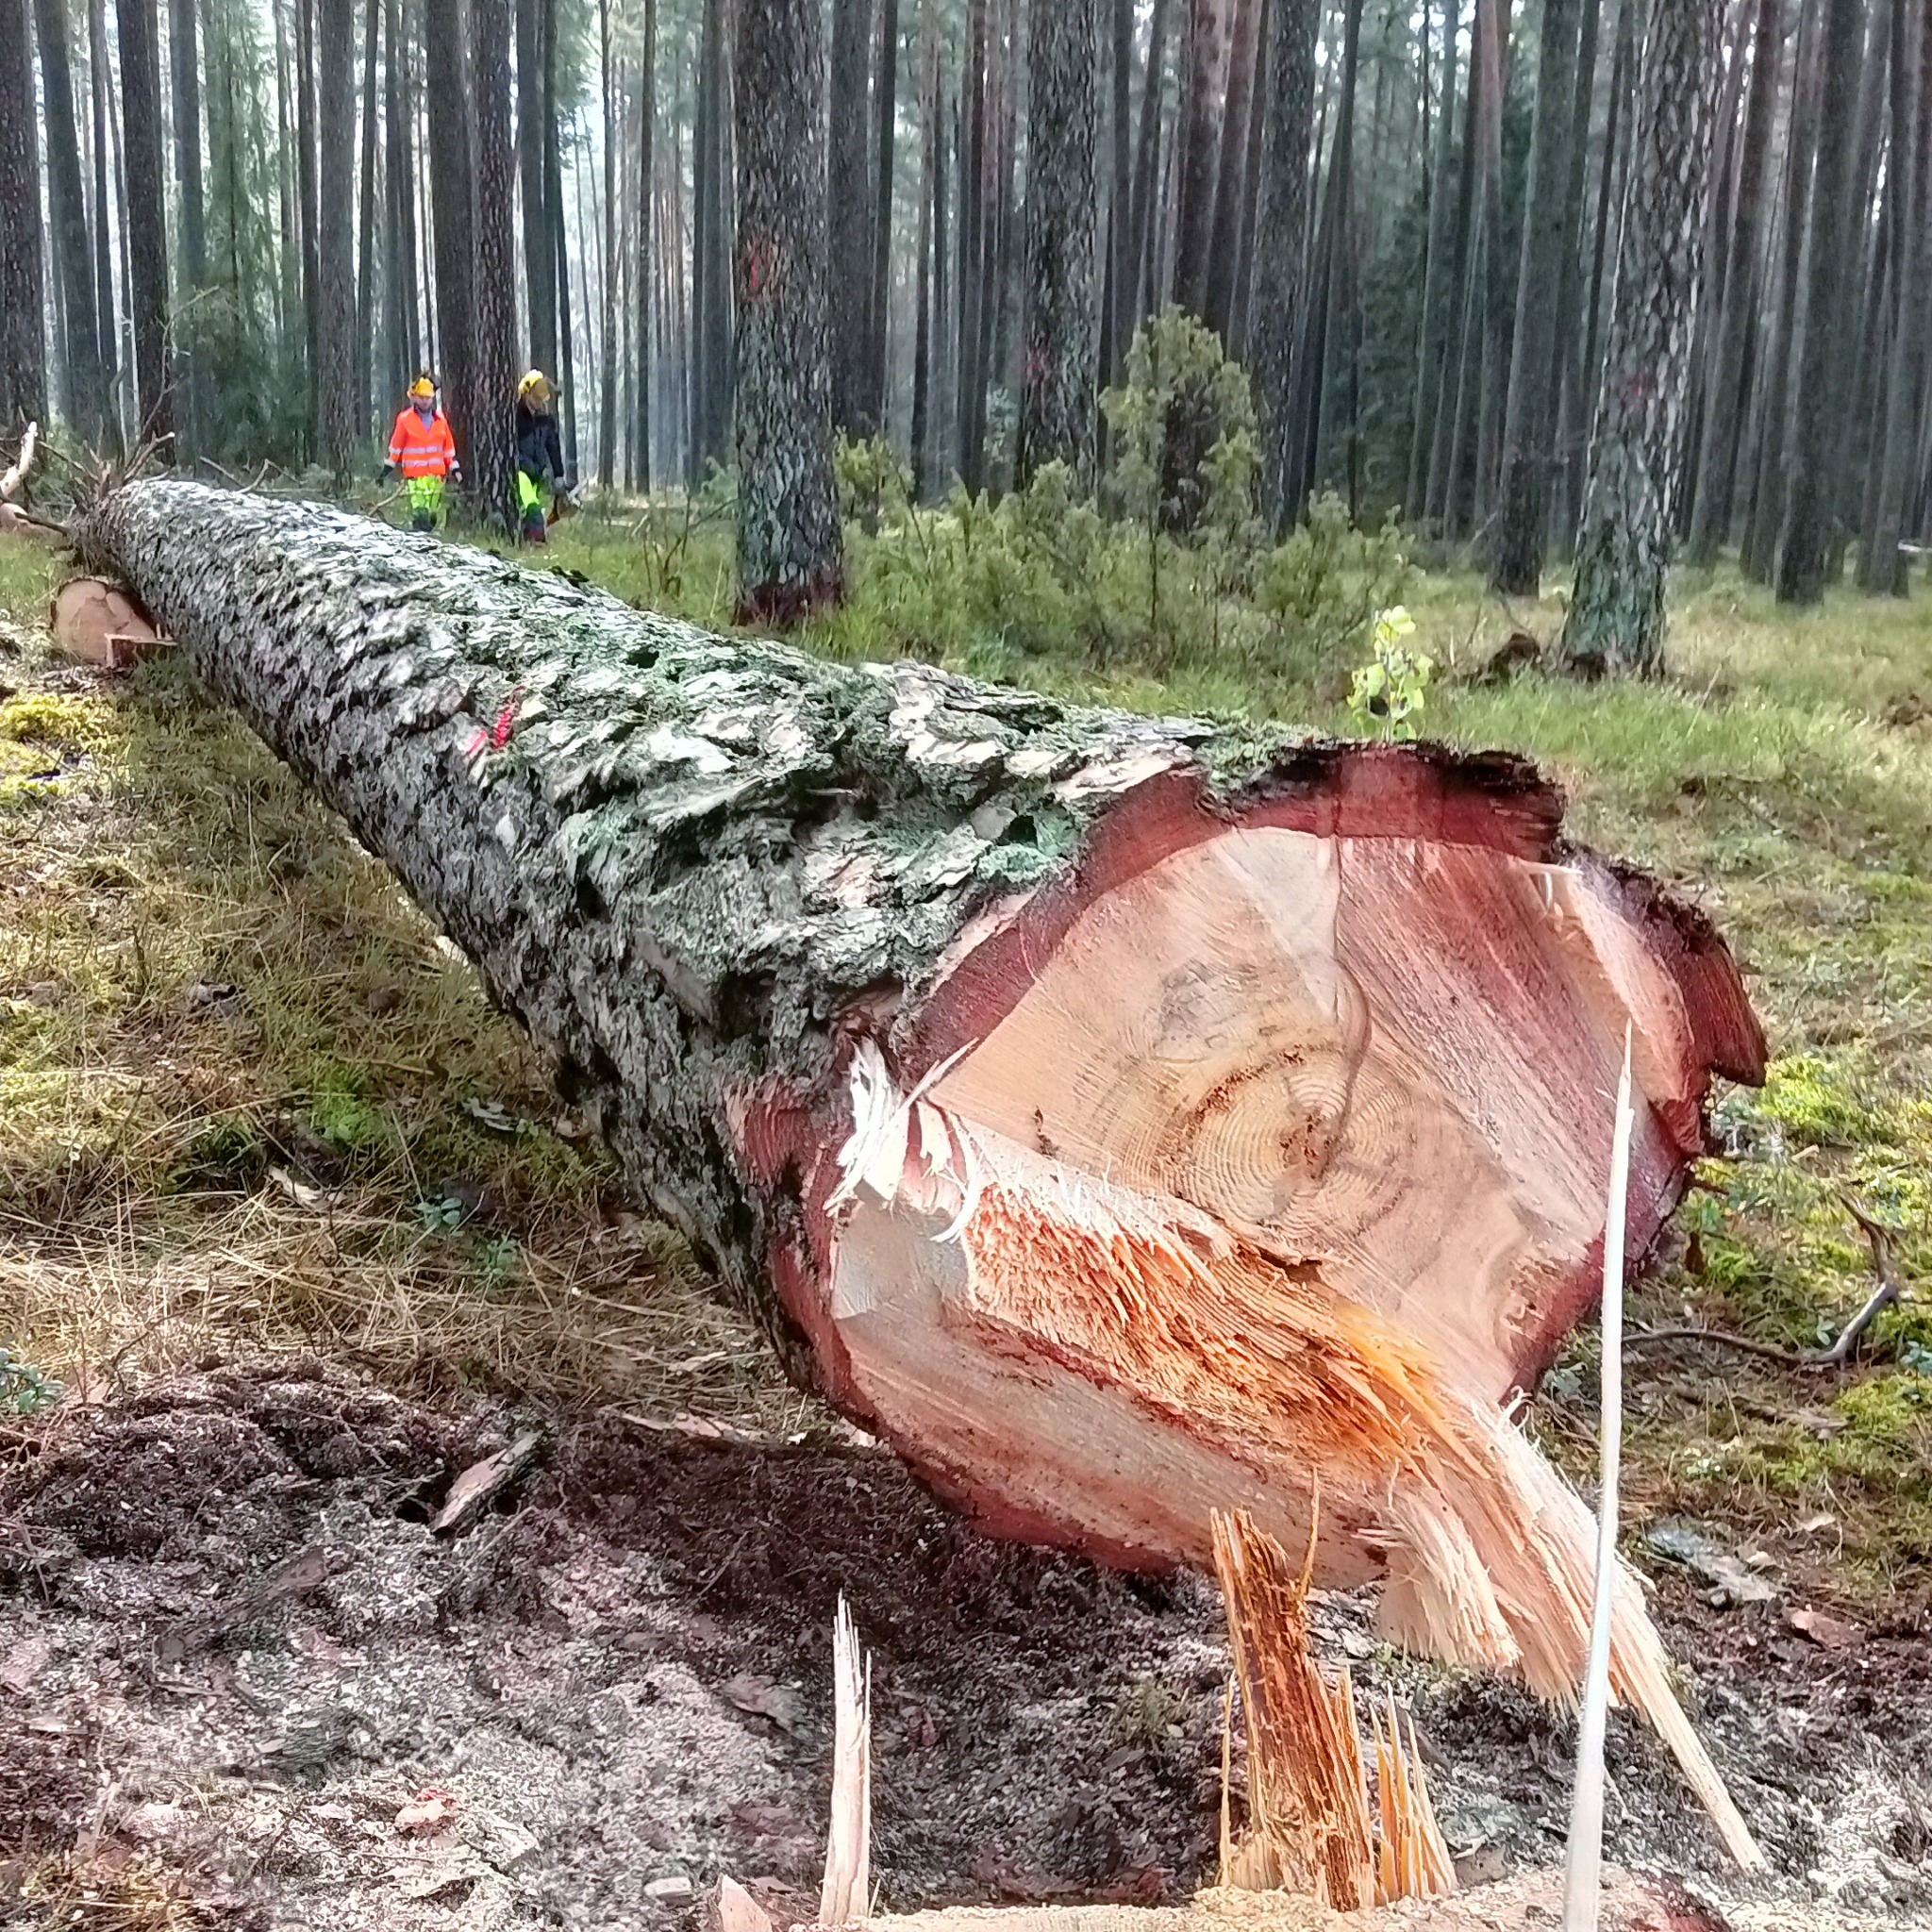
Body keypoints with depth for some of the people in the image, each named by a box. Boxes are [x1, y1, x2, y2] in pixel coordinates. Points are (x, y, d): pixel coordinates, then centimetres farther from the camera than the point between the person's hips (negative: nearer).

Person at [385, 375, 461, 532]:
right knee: (420, 515, -16)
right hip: (415, 476, -4)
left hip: (437, 475, 4)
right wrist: (388, 467, 7)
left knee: (433, 516, 6)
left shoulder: (440, 418, 10)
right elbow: (396, 446, 6)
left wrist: (454, 468, 14)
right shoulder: (405, 419, -1)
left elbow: (448, 446, 16)